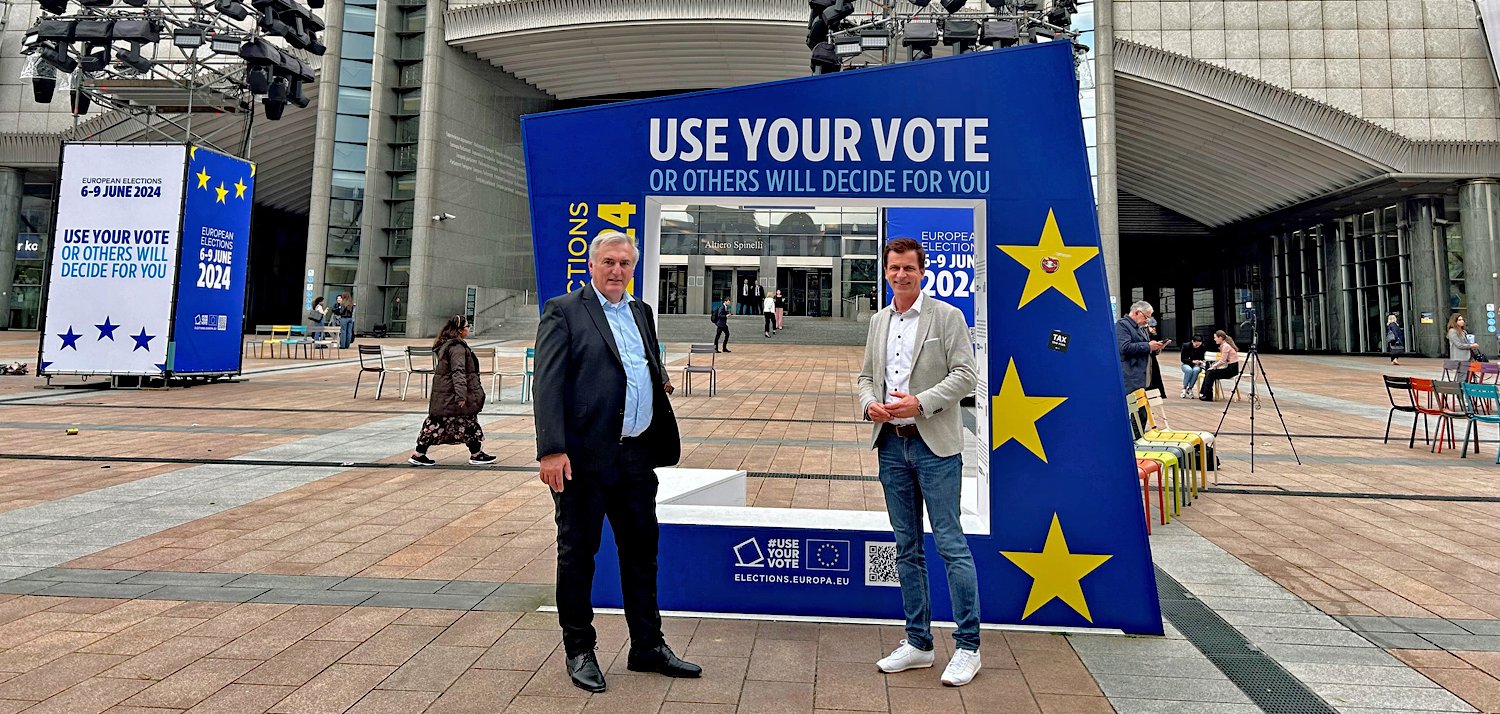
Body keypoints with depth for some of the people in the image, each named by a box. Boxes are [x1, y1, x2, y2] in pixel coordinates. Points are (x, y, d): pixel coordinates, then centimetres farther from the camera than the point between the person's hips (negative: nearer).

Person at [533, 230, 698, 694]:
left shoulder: (642, 313, 16)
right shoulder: (563, 311, -4)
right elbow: (548, 384, -12)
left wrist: (661, 380, 7)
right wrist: (552, 450, -19)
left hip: (636, 456, 6)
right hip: (584, 456, -6)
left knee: (641, 551, 14)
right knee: (578, 553, 7)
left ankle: (648, 646, 29)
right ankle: (579, 652, 23)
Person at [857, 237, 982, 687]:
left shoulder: (946, 316, -3)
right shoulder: (878, 321, 13)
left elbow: (965, 375, -8)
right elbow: (866, 375, 17)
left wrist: (920, 402, -19)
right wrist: (869, 404, -4)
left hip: (935, 445, -5)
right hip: (892, 445, 6)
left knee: (951, 545, -3)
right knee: (907, 548, 12)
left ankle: (967, 646, 10)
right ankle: (917, 642, 23)